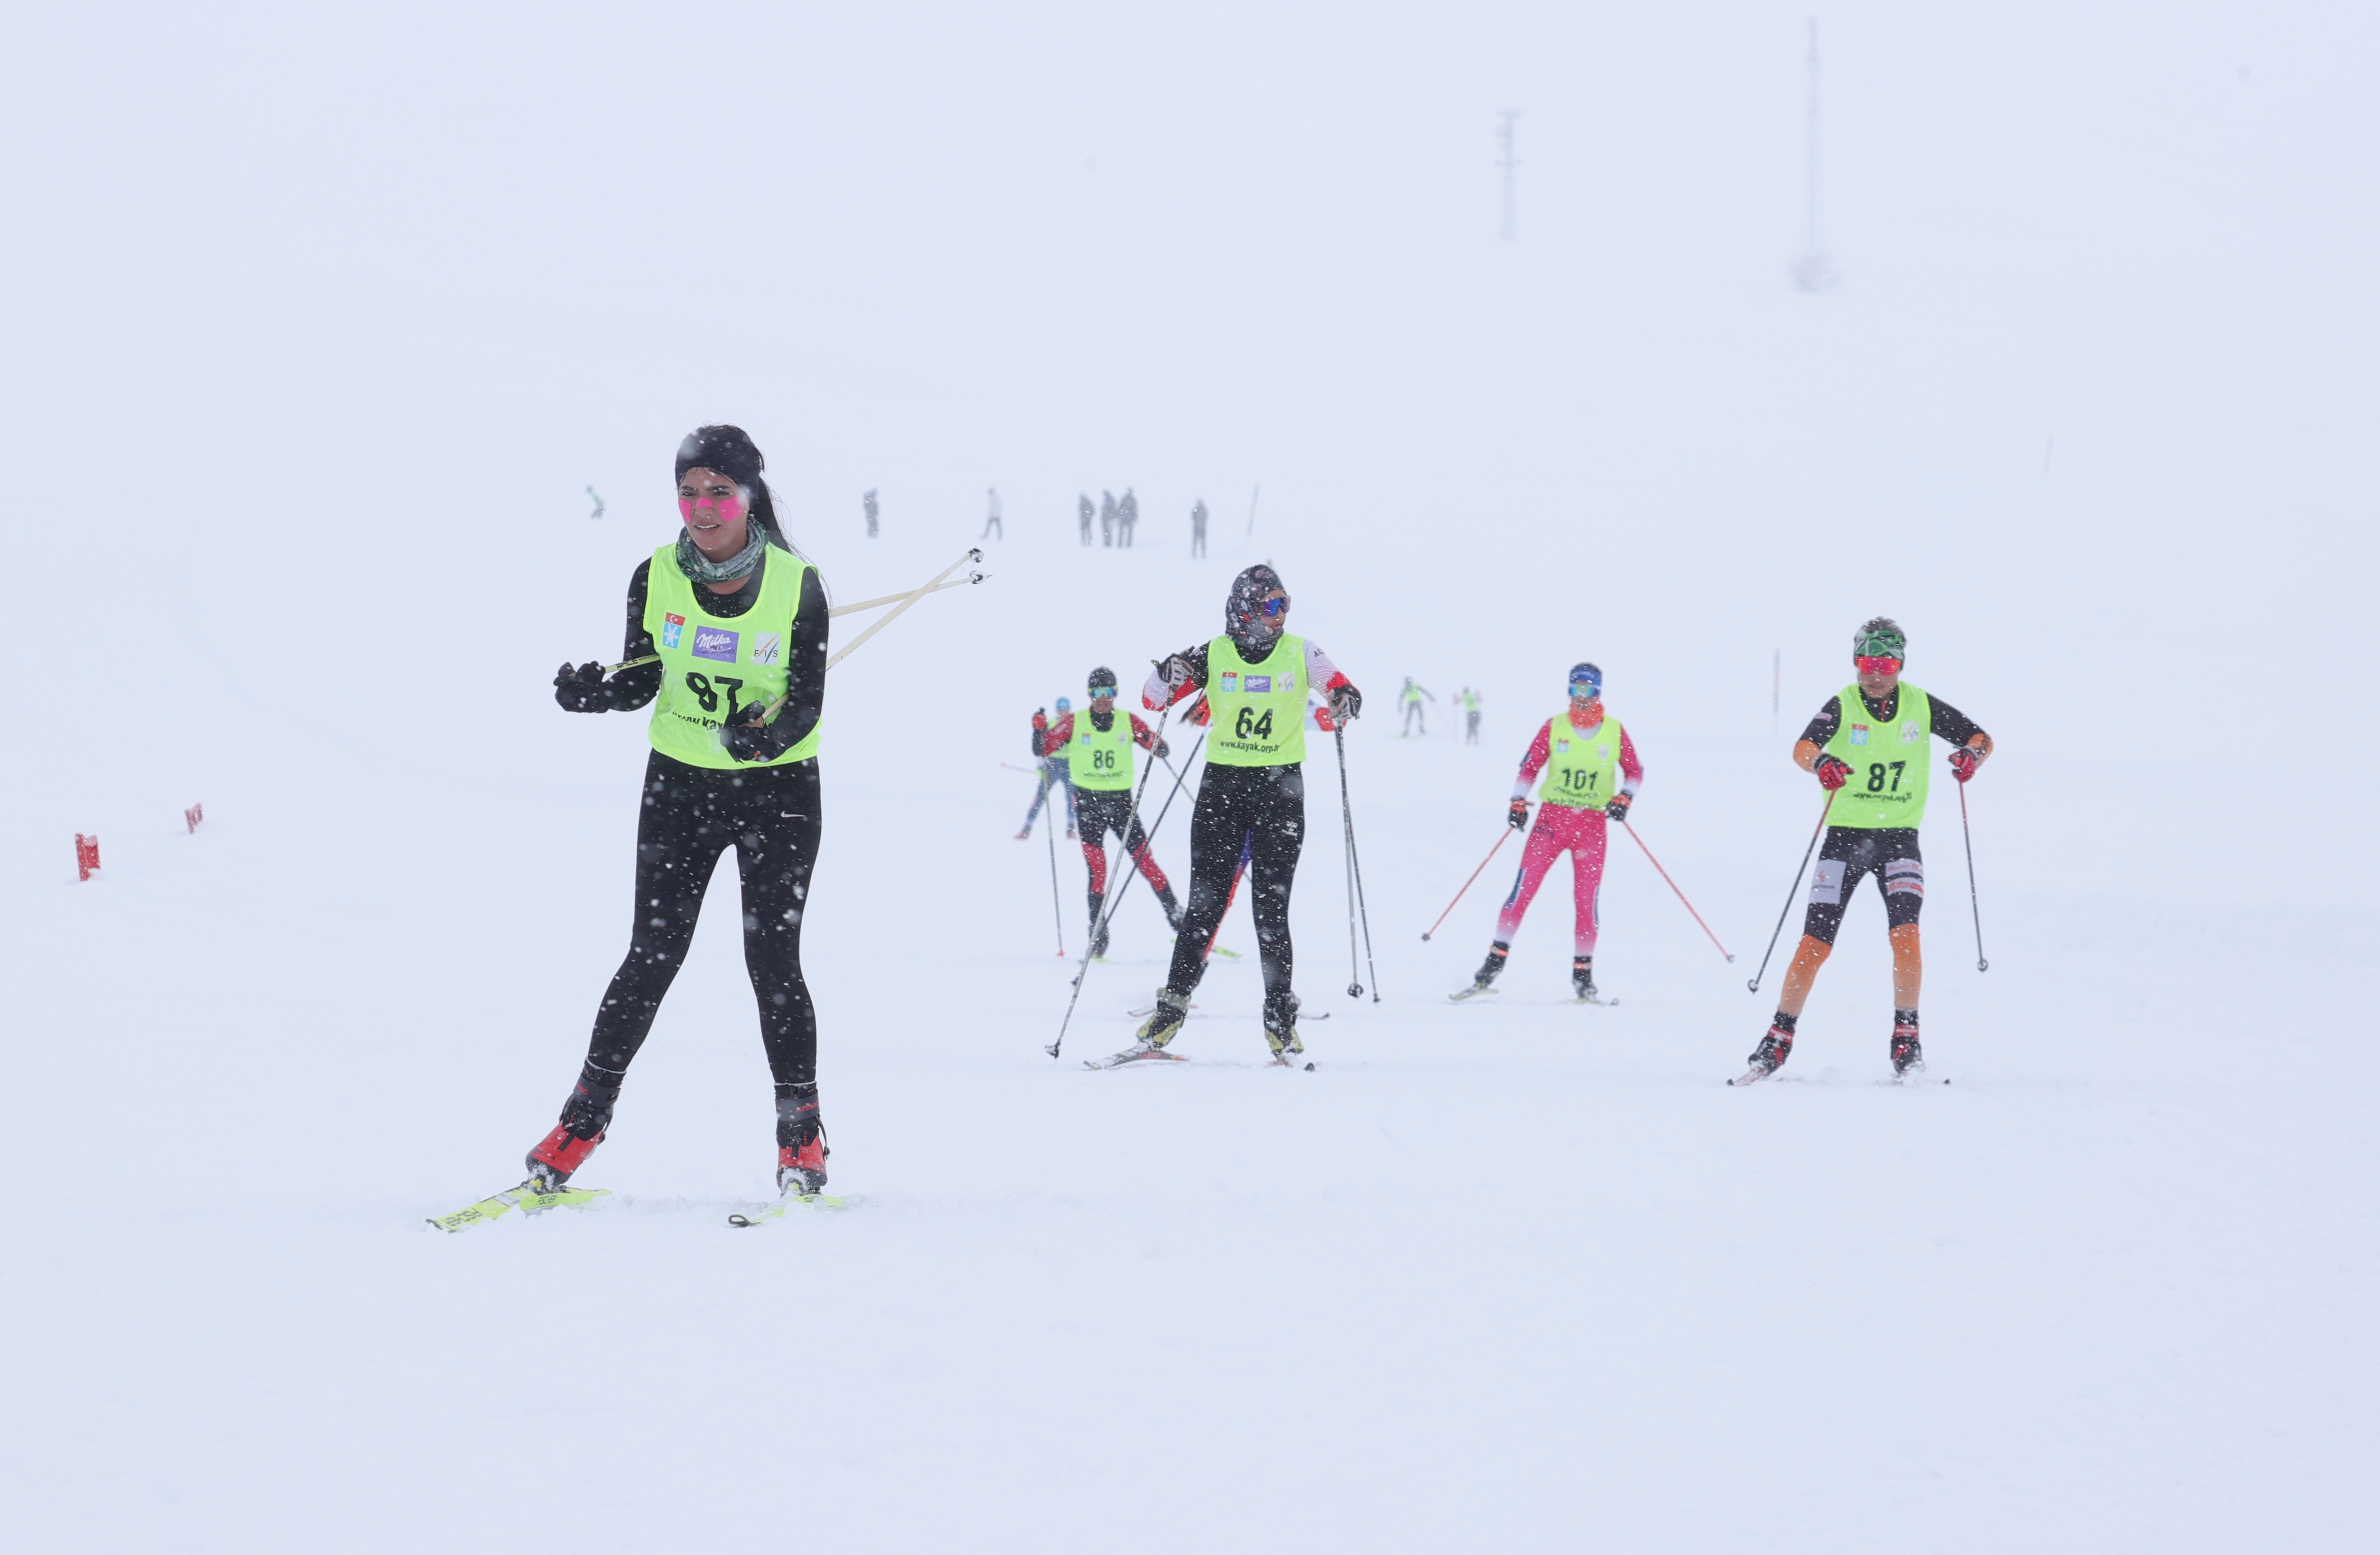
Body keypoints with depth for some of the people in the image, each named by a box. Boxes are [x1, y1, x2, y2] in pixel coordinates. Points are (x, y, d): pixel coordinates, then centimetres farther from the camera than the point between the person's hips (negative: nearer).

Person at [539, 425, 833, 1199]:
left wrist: (770, 733, -33)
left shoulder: (798, 585, -12)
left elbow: (808, 700, -12)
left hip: (776, 789, -2)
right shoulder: (656, 578, -5)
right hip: (680, 785, 2)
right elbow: (643, 679, 3)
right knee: (652, 958, 0)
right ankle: (583, 1120, 9)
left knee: (772, 962, -5)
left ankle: (801, 1136, 7)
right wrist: (594, 693, -18)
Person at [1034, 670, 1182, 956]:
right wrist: (1040, 728, -19)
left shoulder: (1128, 722, 1)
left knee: (1145, 860, -2)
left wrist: (1157, 744, -22)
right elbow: (1043, 749, 1)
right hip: (1089, 801, -1)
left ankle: (1176, 918, 7)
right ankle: (1098, 935, -2)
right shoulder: (1074, 723, 0)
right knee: (1097, 869, -7)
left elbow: (1160, 750, 1)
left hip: (1121, 800, 1)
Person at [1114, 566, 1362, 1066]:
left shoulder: (1301, 653, 2)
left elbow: (1341, 687, 0)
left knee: (1271, 907, -3)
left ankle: (1280, 1018, 4)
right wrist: (1170, 676, -22)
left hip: (1280, 787, 0)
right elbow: (1153, 698, 1)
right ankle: (1172, 1009, 4)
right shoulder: (1213, 656, 1)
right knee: (1205, 903, -3)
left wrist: (1344, 702, -24)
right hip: (1221, 785, 0)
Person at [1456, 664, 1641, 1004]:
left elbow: (1634, 771, 10)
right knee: (1524, 888, -9)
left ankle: (1583, 973, 7)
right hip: (1552, 816, 0)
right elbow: (1530, 766, 8)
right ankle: (1496, 959, -5)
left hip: (1592, 824, 0)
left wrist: (1624, 798, -8)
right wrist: (1518, 802, -4)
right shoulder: (1554, 727, 5)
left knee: (1587, 899, -3)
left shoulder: (1614, 731, 4)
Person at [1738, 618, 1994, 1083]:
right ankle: (1779, 1040, 5)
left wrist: (1972, 754, -22)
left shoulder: (1921, 706, 0)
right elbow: (1803, 747, -23)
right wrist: (1821, 762, -47)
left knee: (1905, 930, -18)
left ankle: (1906, 1039, -8)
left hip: (1900, 838, 1)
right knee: (1816, 942, -6)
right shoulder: (1843, 706, -7)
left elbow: (1982, 738, 3)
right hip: (1845, 834, -1)